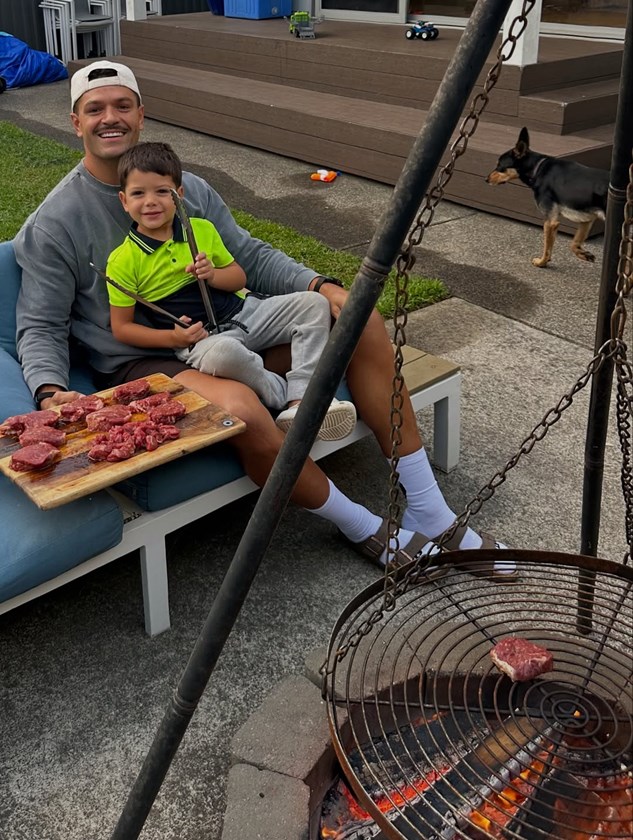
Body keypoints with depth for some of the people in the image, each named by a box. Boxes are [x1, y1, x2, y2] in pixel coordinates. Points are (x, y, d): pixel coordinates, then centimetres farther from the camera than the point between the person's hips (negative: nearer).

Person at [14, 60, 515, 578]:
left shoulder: (186, 186, 11)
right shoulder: (54, 223, -2)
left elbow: (250, 256, 11)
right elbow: (41, 327, -3)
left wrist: (320, 285, -7)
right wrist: (49, 390, -24)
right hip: (143, 363, -5)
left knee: (361, 324, -11)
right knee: (240, 408, -39)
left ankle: (430, 514, -7)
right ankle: (364, 529, -12)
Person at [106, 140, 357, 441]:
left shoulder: (202, 229, 8)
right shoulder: (122, 261, -5)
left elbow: (239, 277, 14)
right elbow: (121, 327, -3)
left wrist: (213, 275, -9)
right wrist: (173, 338, -16)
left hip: (242, 312, 6)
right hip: (200, 338, -6)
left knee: (313, 303, -9)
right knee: (222, 353, -42)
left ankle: (300, 400, -22)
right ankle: (285, 395, -15)